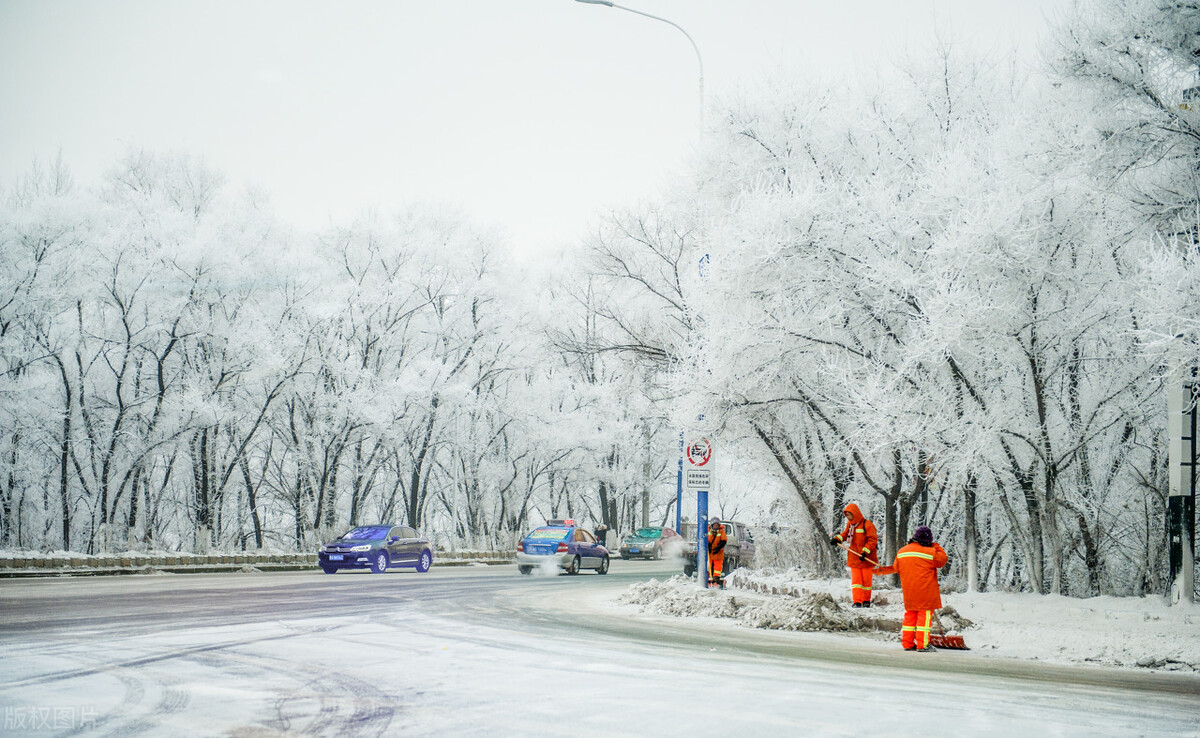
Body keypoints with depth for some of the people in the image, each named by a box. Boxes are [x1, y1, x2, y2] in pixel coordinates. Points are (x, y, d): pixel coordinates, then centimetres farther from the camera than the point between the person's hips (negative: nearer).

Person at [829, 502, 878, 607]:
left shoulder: (867, 525, -14)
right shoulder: (850, 524, 8)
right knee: (855, 580, -1)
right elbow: (846, 534, 23)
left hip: (866, 558, -5)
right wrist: (837, 539, 4)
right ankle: (857, 601, -2)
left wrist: (865, 552, -22)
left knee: (866, 580, 6)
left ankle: (866, 600, 18)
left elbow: (873, 540, -15)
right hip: (854, 558, 5)